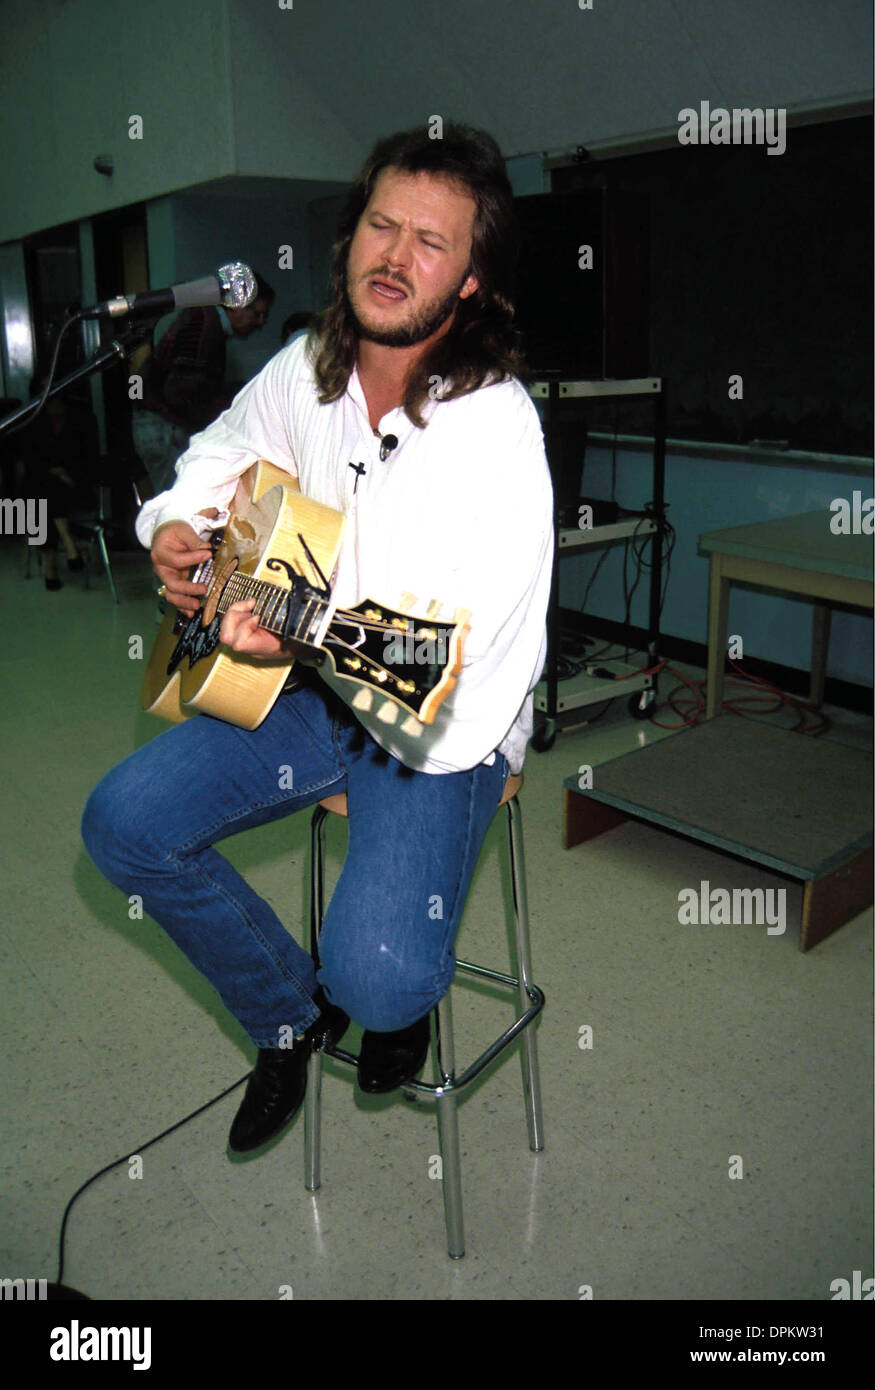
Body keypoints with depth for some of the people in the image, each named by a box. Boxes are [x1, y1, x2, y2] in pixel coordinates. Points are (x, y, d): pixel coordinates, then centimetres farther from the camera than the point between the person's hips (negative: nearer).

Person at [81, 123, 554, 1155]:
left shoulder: (497, 430, -21)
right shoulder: (306, 371, 1)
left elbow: (449, 651, -24)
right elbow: (223, 451, 21)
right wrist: (174, 528, 1)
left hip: (445, 728, -6)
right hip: (312, 690, 7)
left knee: (379, 978, -24)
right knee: (122, 824, -5)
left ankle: (396, 1003, 21)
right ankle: (294, 1018, 17)